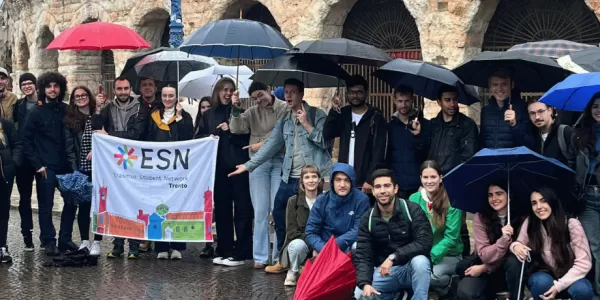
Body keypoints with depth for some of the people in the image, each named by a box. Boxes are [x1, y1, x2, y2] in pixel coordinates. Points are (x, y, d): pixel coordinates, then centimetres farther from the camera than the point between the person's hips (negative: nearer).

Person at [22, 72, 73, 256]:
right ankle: (48, 241, 10)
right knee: (46, 205, 1)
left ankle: (65, 239, 16)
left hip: (65, 165, 3)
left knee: (70, 201, 5)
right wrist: (37, 164, -9)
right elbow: (26, 140, -2)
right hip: (45, 166, -3)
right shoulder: (36, 112, -1)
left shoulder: (66, 110, 7)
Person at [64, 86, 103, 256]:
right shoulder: (69, 121, 6)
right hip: (80, 170, 1)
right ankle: (84, 241, 15)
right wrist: (75, 169, -7)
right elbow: (69, 148, 2)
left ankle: (97, 242, 4)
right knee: (83, 205, 5)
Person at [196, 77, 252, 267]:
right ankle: (224, 251, 16)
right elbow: (199, 137, 14)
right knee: (221, 209, 8)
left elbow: (247, 136, -4)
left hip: (238, 166, -4)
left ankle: (240, 253, -2)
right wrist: (209, 137, -5)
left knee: (242, 209, -4)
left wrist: (230, 130, -14)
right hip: (218, 167, 4)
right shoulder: (209, 115, 13)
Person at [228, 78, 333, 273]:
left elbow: (324, 142, -13)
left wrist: (306, 124, -18)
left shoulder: (317, 115, -4)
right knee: (279, 213, 9)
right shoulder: (284, 120, 13)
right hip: (290, 178, 6)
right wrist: (248, 165, 9)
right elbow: (272, 145, 12)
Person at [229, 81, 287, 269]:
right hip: (258, 163, 3)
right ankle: (260, 257, 7)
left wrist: (264, 144, -9)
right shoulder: (252, 112, 13)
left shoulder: (284, 109, 0)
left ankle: (279, 257, 5)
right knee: (260, 210, 4)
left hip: (280, 161, -3)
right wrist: (236, 110, -10)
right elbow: (237, 128, 2)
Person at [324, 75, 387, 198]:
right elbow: (327, 135, -2)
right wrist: (334, 110, -11)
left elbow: (378, 153, -9)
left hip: (364, 181, -4)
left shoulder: (376, 118, -4)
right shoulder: (343, 114, 12)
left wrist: (370, 180, -16)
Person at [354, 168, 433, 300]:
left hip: (411, 269, -3)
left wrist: (393, 257, -30)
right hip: (383, 271, 3)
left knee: (420, 261, -36)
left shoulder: (412, 210, -12)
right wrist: (365, 283, -25)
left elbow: (424, 243, -22)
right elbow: (363, 255, -7)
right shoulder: (367, 219, -2)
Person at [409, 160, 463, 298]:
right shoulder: (414, 199, 2)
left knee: (430, 274, -34)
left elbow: (451, 237, -14)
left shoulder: (451, 201, -10)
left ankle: (450, 284, 0)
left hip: (449, 255, -3)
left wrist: (431, 257, -25)